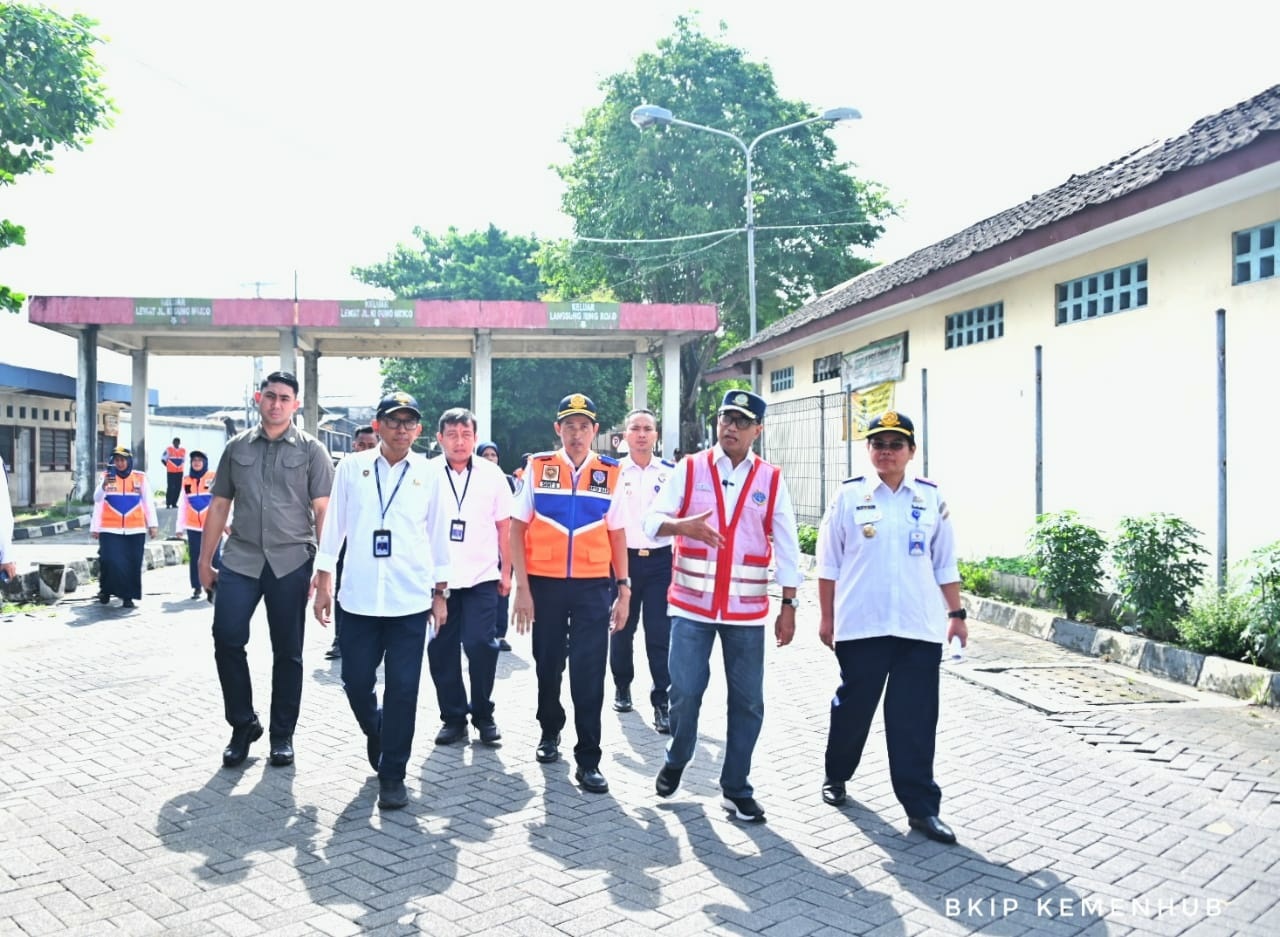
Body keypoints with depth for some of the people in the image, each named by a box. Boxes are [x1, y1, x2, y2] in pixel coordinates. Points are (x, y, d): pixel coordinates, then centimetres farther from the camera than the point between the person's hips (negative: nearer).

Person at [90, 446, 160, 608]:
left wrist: (153, 524, 3)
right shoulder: (106, 477, 3)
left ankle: (128, 596, 13)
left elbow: (148, 502, 6)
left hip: (135, 530, 1)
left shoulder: (140, 478, 4)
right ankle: (105, 590, 18)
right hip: (110, 530, -1)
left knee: (132, 564, 2)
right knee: (110, 562, -6)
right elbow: (97, 500, -6)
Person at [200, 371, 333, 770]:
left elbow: (323, 512, -3)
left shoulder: (311, 450, 1)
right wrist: (205, 561, 10)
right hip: (240, 558, 2)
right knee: (227, 639, -5)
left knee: (287, 651, 6)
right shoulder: (237, 447, 10)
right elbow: (219, 506, 13)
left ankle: (282, 735, 20)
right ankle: (243, 725, 15)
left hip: (291, 561, -2)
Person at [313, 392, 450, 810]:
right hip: (358, 597, 1)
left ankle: (392, 774, 15)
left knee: (402, 689, 1)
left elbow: (437, 534, 8)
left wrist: (440, 592, 9)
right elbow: (333, 525, 7)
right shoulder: (351, 467, 3)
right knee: (356, 682, 8)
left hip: (411, 599, -1)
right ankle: (376, 733, 40)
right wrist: (323, 583, 5)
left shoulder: (427, 472, 2)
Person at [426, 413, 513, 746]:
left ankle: (483, 715, 12)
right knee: (442, 649, 5)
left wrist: (506, 572, 6)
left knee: (481, 645, -6)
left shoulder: (492, 474, 3)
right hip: (437, 577, 1)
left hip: (481, 577, -1)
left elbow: (504, 526, 8)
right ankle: (453, 717, 19)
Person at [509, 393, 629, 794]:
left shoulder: (610, 473, 2)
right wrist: (522, 588, -5)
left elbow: (617, 534, 6)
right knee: (548, 665, 15)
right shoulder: (537, 467, -1)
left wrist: (624, 590, 3)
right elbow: (517, 528, 0)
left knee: (589, 672, 0)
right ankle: (549, 732, 39)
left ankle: (588, 759, 10)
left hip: (593, 587, 0)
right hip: (545, 584, 0)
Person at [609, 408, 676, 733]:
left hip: (661, 560, 0)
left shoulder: (671, 472, 5)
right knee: (622, 628, 12)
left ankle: (661, 701, 1)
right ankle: (622, 686, 32)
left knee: (661, 633, -4)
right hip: (622, 558, 0)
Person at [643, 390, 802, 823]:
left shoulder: (771, 480, 3)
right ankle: (675, 762, 29)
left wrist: (788, 606, -1)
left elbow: (787, 548, 4)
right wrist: (683, 525, -26)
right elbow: (652, 520, -4)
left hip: (746, 609, 1)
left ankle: (736, 789, 20)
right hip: (691, 605, -1)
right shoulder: (689, 469, 2)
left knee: (747, 701, 4)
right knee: (685, 692, 2)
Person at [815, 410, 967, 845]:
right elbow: (829, 563, 4)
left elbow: (945, 564, 12)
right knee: (853, 707, 12)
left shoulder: (931, 498, 6)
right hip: (861, 625, -1)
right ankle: (836, 776, 35)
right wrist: (827, 617, 3)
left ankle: (921, 806, 11)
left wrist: (956, 614, 10)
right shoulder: (849, 496, 0)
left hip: (920, 629, 1)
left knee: (916, 719, 2)